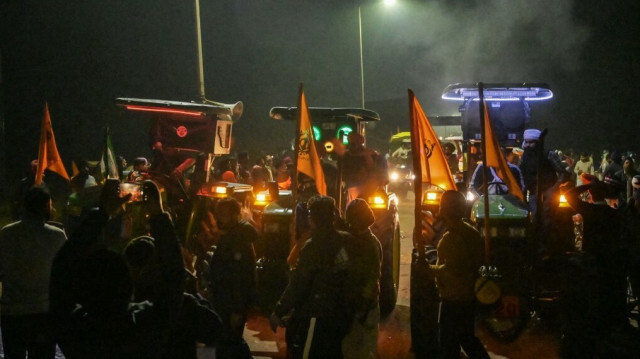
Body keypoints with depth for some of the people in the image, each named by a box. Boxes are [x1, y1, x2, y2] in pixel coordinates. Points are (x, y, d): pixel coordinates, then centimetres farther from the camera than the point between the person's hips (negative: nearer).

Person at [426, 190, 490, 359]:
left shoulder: (452, 237, -22)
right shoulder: (470, 231, 8)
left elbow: (452, 269, -27)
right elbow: (480, 257, 18)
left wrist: (431, 269, -13)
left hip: (453, 299, -9)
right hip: (469, 296, 9)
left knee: (449, 345, 1)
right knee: (467, 338, 23)